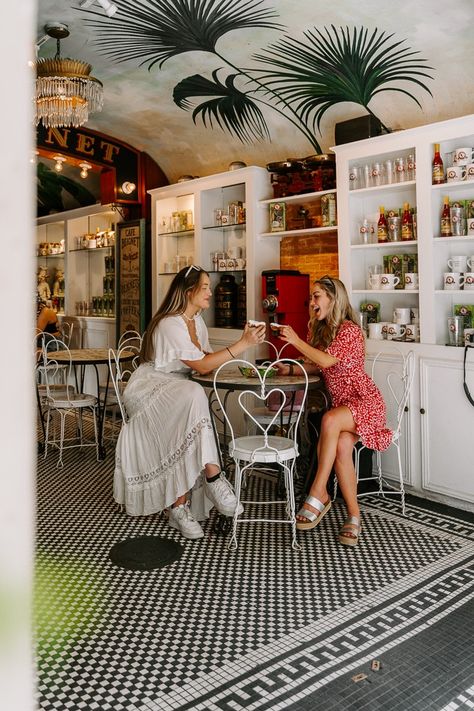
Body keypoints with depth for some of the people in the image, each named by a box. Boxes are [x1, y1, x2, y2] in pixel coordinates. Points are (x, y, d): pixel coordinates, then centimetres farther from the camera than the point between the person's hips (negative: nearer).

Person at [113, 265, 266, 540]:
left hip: (177, 390, 8)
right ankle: (212, 475, -33)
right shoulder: (170, 325, -20)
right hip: (149, 391, -8)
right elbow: (202, 366, -23)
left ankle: (179, 506, -18)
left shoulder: (197, 321, 9)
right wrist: (243, 344, -24)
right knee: (193, 396, -36)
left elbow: (207, 359, 5)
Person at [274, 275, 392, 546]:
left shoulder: (349, 330, -11)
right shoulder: (319, 329, 14)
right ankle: (354, 516, -20)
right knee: (341, 446, -26)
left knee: (330, 420, -37)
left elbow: (326, 361, -22)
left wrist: (296, 341, -20)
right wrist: (290, 368, -1)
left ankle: (319, 494, -30)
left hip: (364, 400, -6)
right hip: (340, 403, 6)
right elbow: (314, 366, 15)